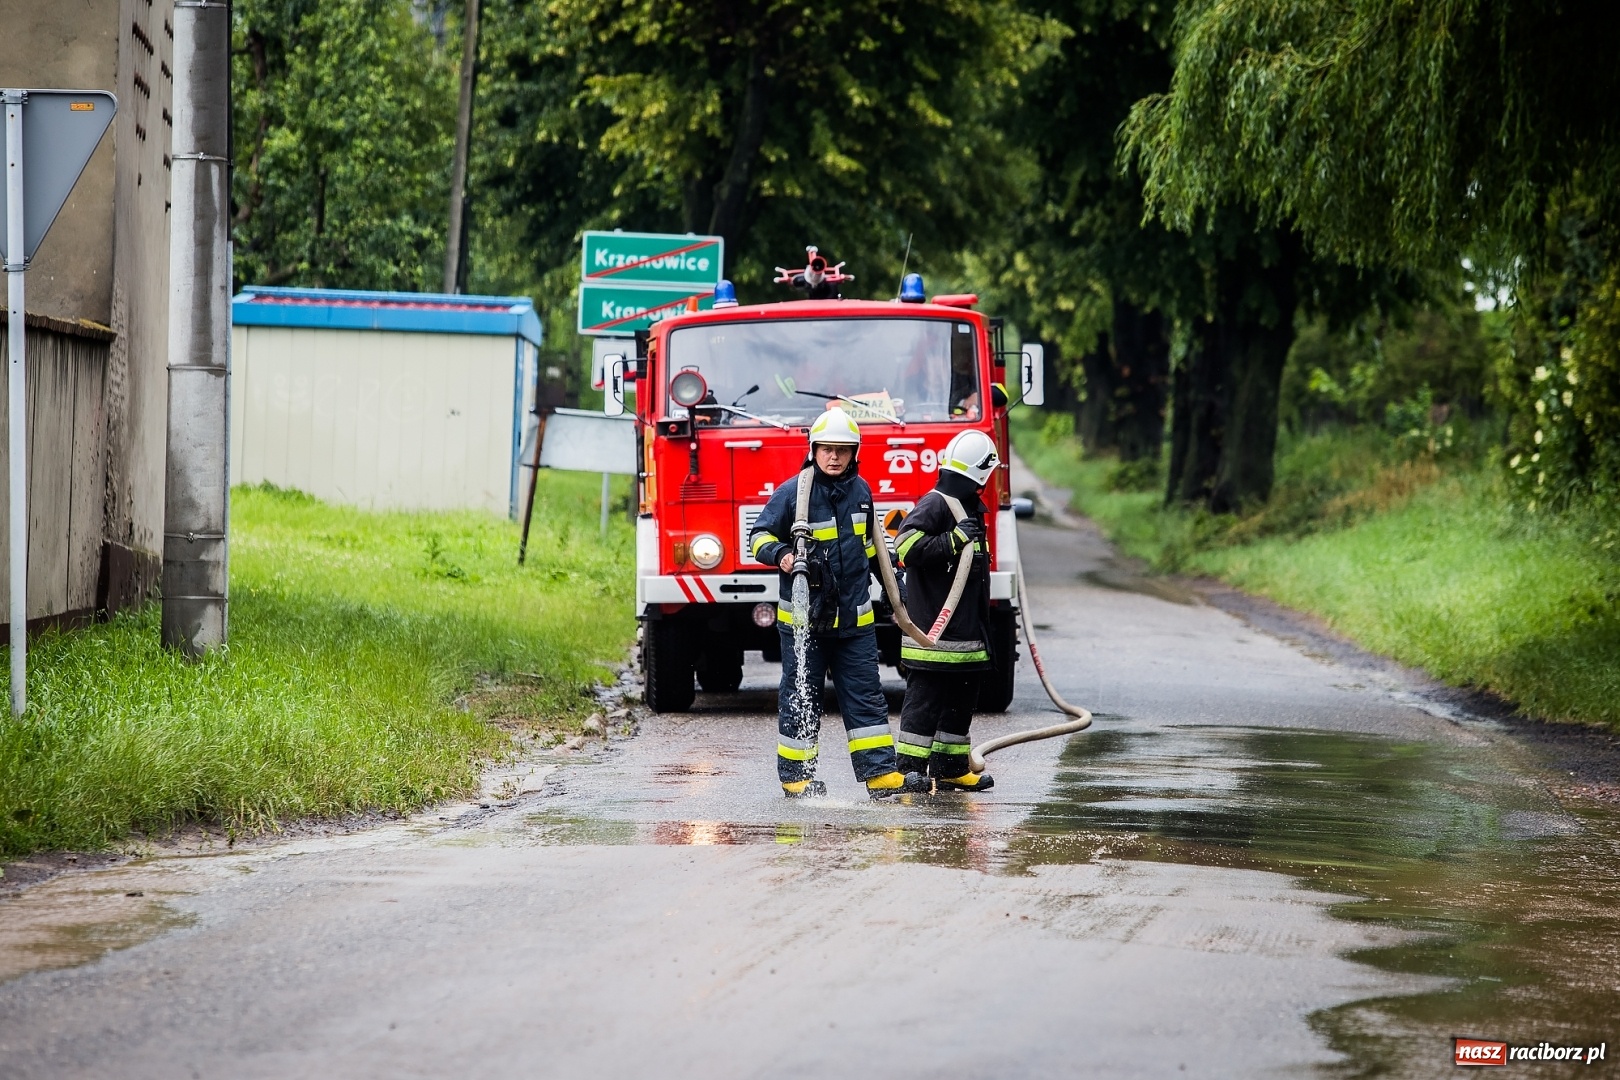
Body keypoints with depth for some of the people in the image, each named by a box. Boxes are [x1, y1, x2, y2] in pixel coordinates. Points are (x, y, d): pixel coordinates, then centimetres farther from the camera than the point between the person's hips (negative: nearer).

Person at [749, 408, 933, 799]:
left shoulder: (860, 490, 9)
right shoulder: (792, 492, -10)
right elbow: (759, 536, -5)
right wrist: (781, 554, -23)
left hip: (854, 617, 5)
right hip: (805, 616, -5)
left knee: (866, 695, 4)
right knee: (801, 698, 3)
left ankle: (880, 772, 4)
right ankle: (795, 775, 11)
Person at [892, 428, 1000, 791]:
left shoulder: (968, 506, 18)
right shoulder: (935, 505, -13)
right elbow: (908, 546, -26)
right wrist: (957, 539, -26)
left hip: (964, 631, 10)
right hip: (934, 630, -10)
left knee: (961, 699, 13)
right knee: (925, 700, -7)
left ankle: (951, 769, 21)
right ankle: (910, 768, -4)